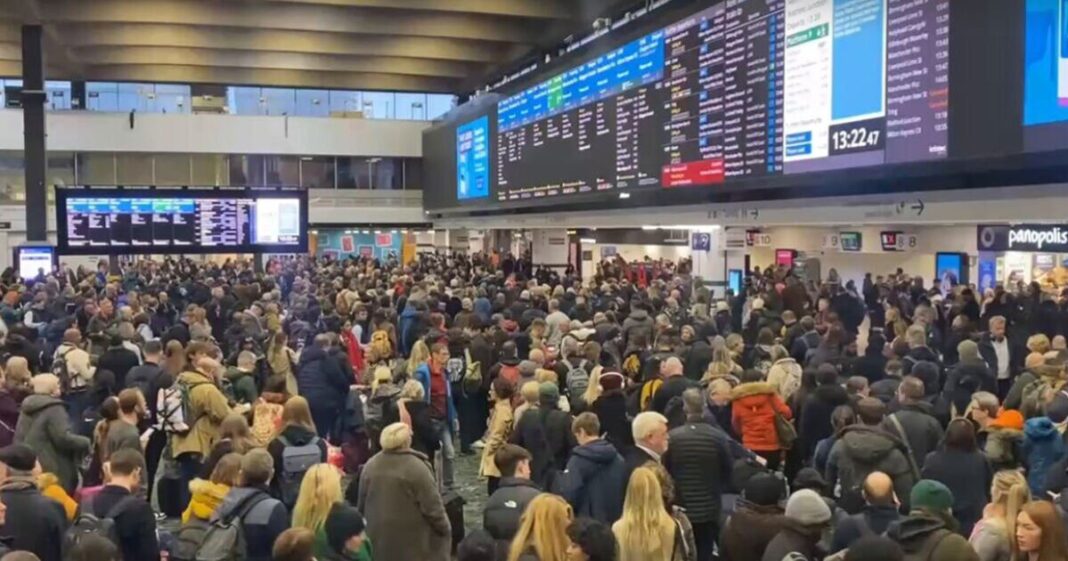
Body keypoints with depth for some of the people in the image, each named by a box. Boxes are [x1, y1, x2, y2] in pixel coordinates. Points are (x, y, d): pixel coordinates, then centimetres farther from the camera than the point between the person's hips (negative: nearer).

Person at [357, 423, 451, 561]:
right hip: (413, 538, -5)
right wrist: (445, 529, -2)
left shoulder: (370, 466, -1)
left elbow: (361, 504, 10)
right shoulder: (417, 468, -19)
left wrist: (367, 526, 24)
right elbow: (432, 507, -16)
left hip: (379, 535, 6)